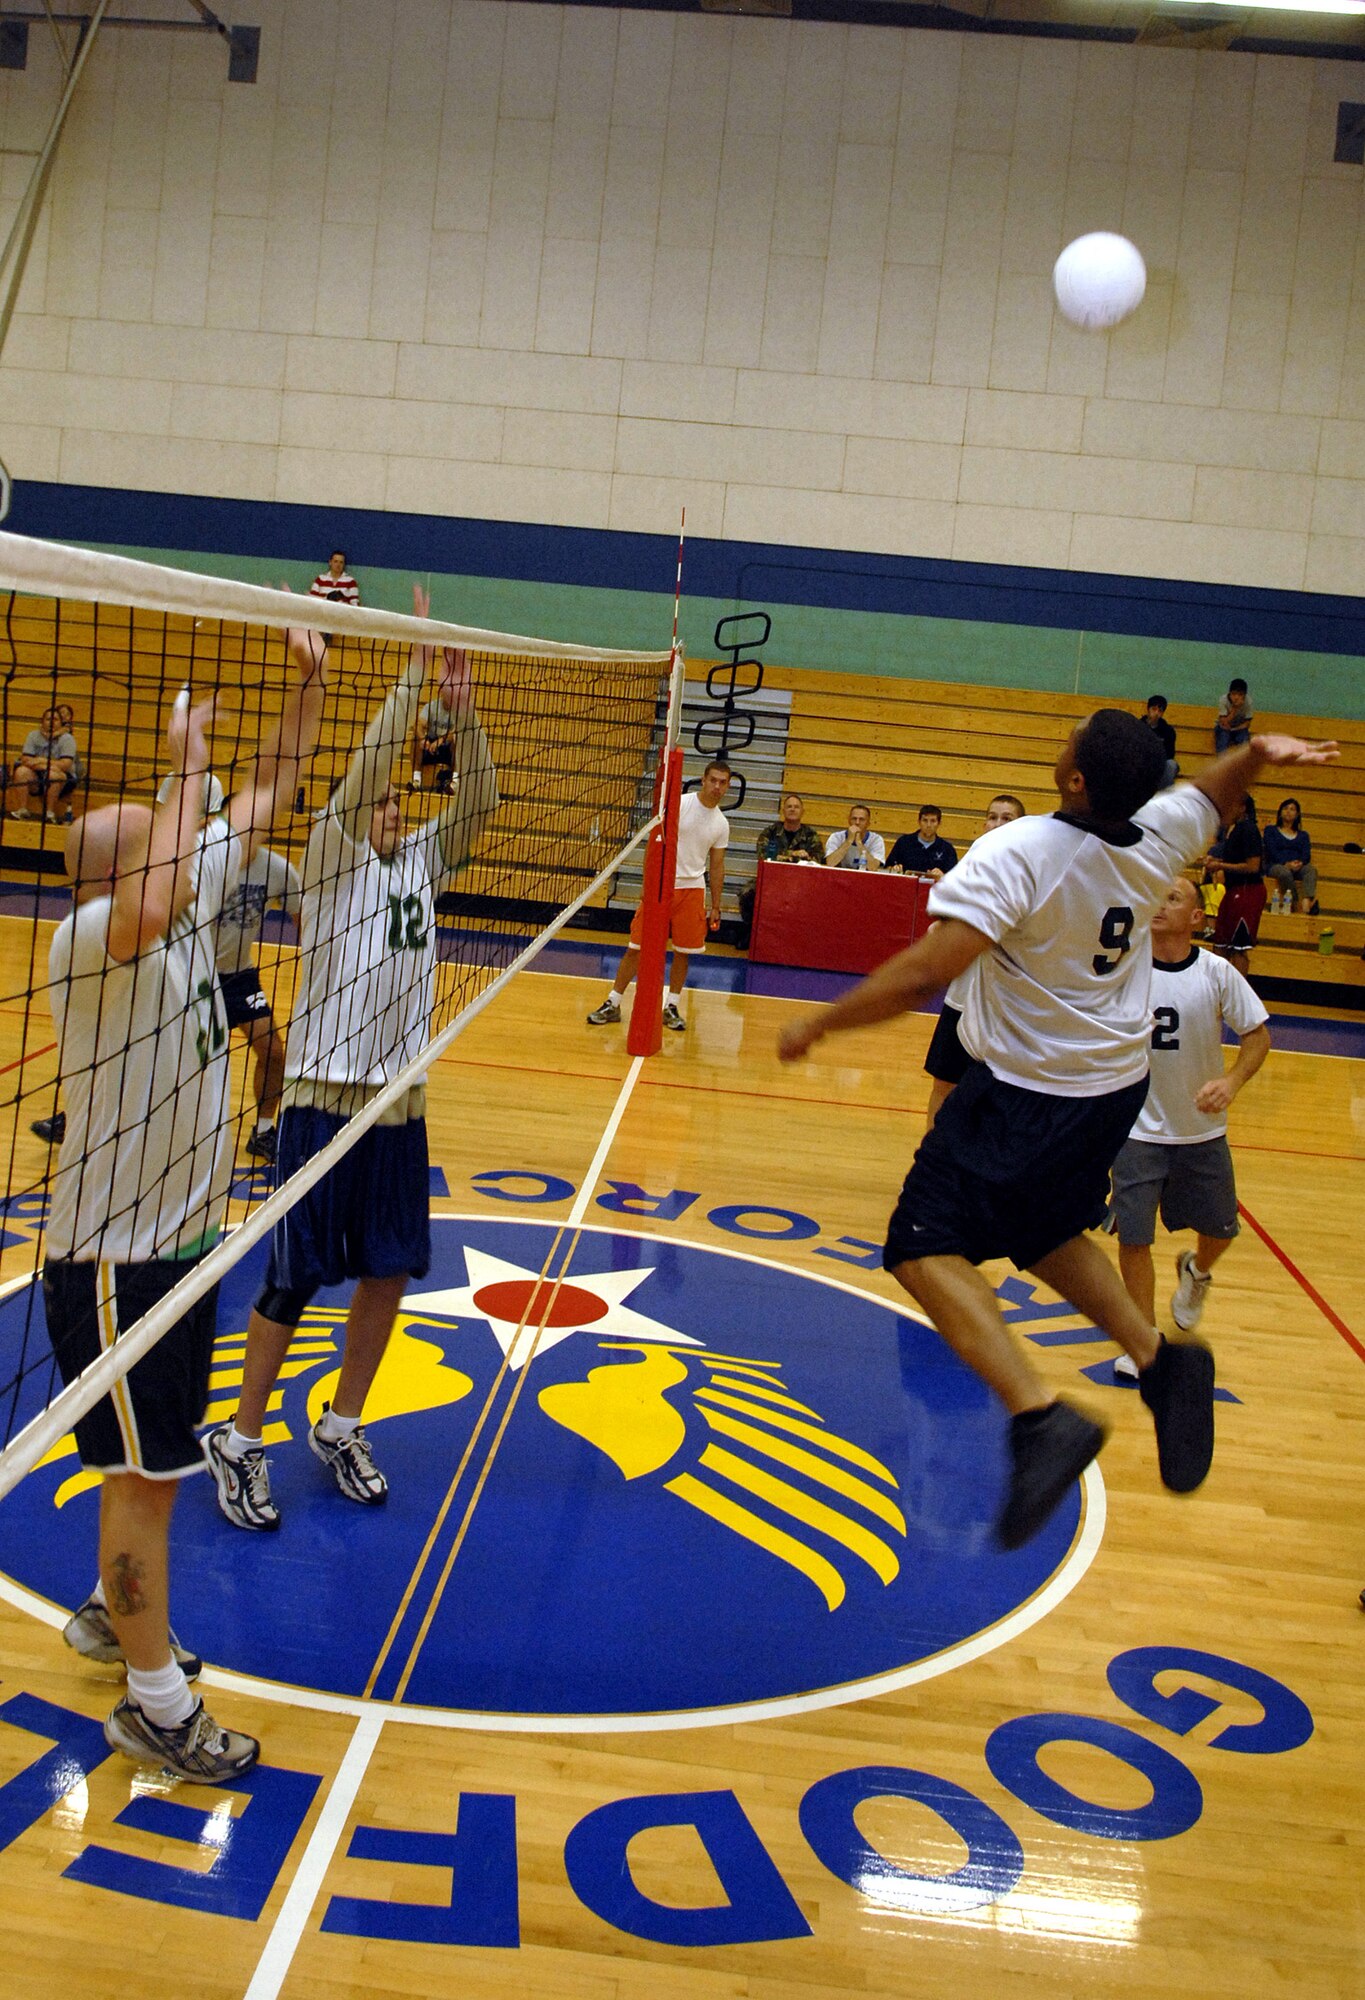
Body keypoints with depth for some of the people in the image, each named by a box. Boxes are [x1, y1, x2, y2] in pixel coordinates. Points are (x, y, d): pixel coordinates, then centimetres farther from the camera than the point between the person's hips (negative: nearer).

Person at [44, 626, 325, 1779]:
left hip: (181, 1239, 8)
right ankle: (157, 1706, 15)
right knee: (144, 1476, 2)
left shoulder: (192, 901, 3)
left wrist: (308, 689, 3)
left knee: (151, 1467, 23)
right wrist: (187, 769, -34)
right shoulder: (85, 940, -21)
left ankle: (114, 1615, 43)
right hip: (114, 1258, -8)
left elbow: (263, 802, 11)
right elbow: (149, 910, -46)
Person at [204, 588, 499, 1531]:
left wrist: (463, 706, -13)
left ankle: (341, 1427, 28)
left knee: (390, 1272, 10)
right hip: (326, 1097, -6)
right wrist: (414, 677, -21)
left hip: (399, 1100, 6)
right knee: (294, 1282, 0)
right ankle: (240, 1442, 16)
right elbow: (362, 768, -18)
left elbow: (478, 800, -1)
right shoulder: (333, 859, -3)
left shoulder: (422, 862, 11)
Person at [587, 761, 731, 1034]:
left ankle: (671, 1007, 18)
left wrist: (716, 907, 11)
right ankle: (612, 1004, 8)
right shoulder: (678, 803, -7)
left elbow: (717, 866, 13)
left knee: (683, 952, 3)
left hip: (692, 889, 3)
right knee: (635, 948, -1)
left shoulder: (721, 824, 5)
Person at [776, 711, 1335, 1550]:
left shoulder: (1019, 854, -26)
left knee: (926, 1250, -5)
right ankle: (1161, 1358, 15)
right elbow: (1214, 792, 20)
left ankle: (1041, 1415, -20)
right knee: (1044, 1233, 28)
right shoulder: (1158, 839, -5)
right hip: (1118, 1082, 8)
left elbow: (922, 973, -30)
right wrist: (1260, 750, 1)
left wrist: (818, 1024, -19)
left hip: (1028, 1093, -7)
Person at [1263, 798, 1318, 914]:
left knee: (1311, 870, -34)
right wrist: (1286, 864, -19)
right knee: (1285, 872, -40)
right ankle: (1296, 904, -45)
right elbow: (1272, 851, 0)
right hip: (1276, 866, -2)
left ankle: (1307, 903, -58)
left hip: (1298, 867, 2)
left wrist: (1300, 863, -17)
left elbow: (1307, 855, 9)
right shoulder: (1270, 831, 19)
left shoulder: (1303, 835, 28)